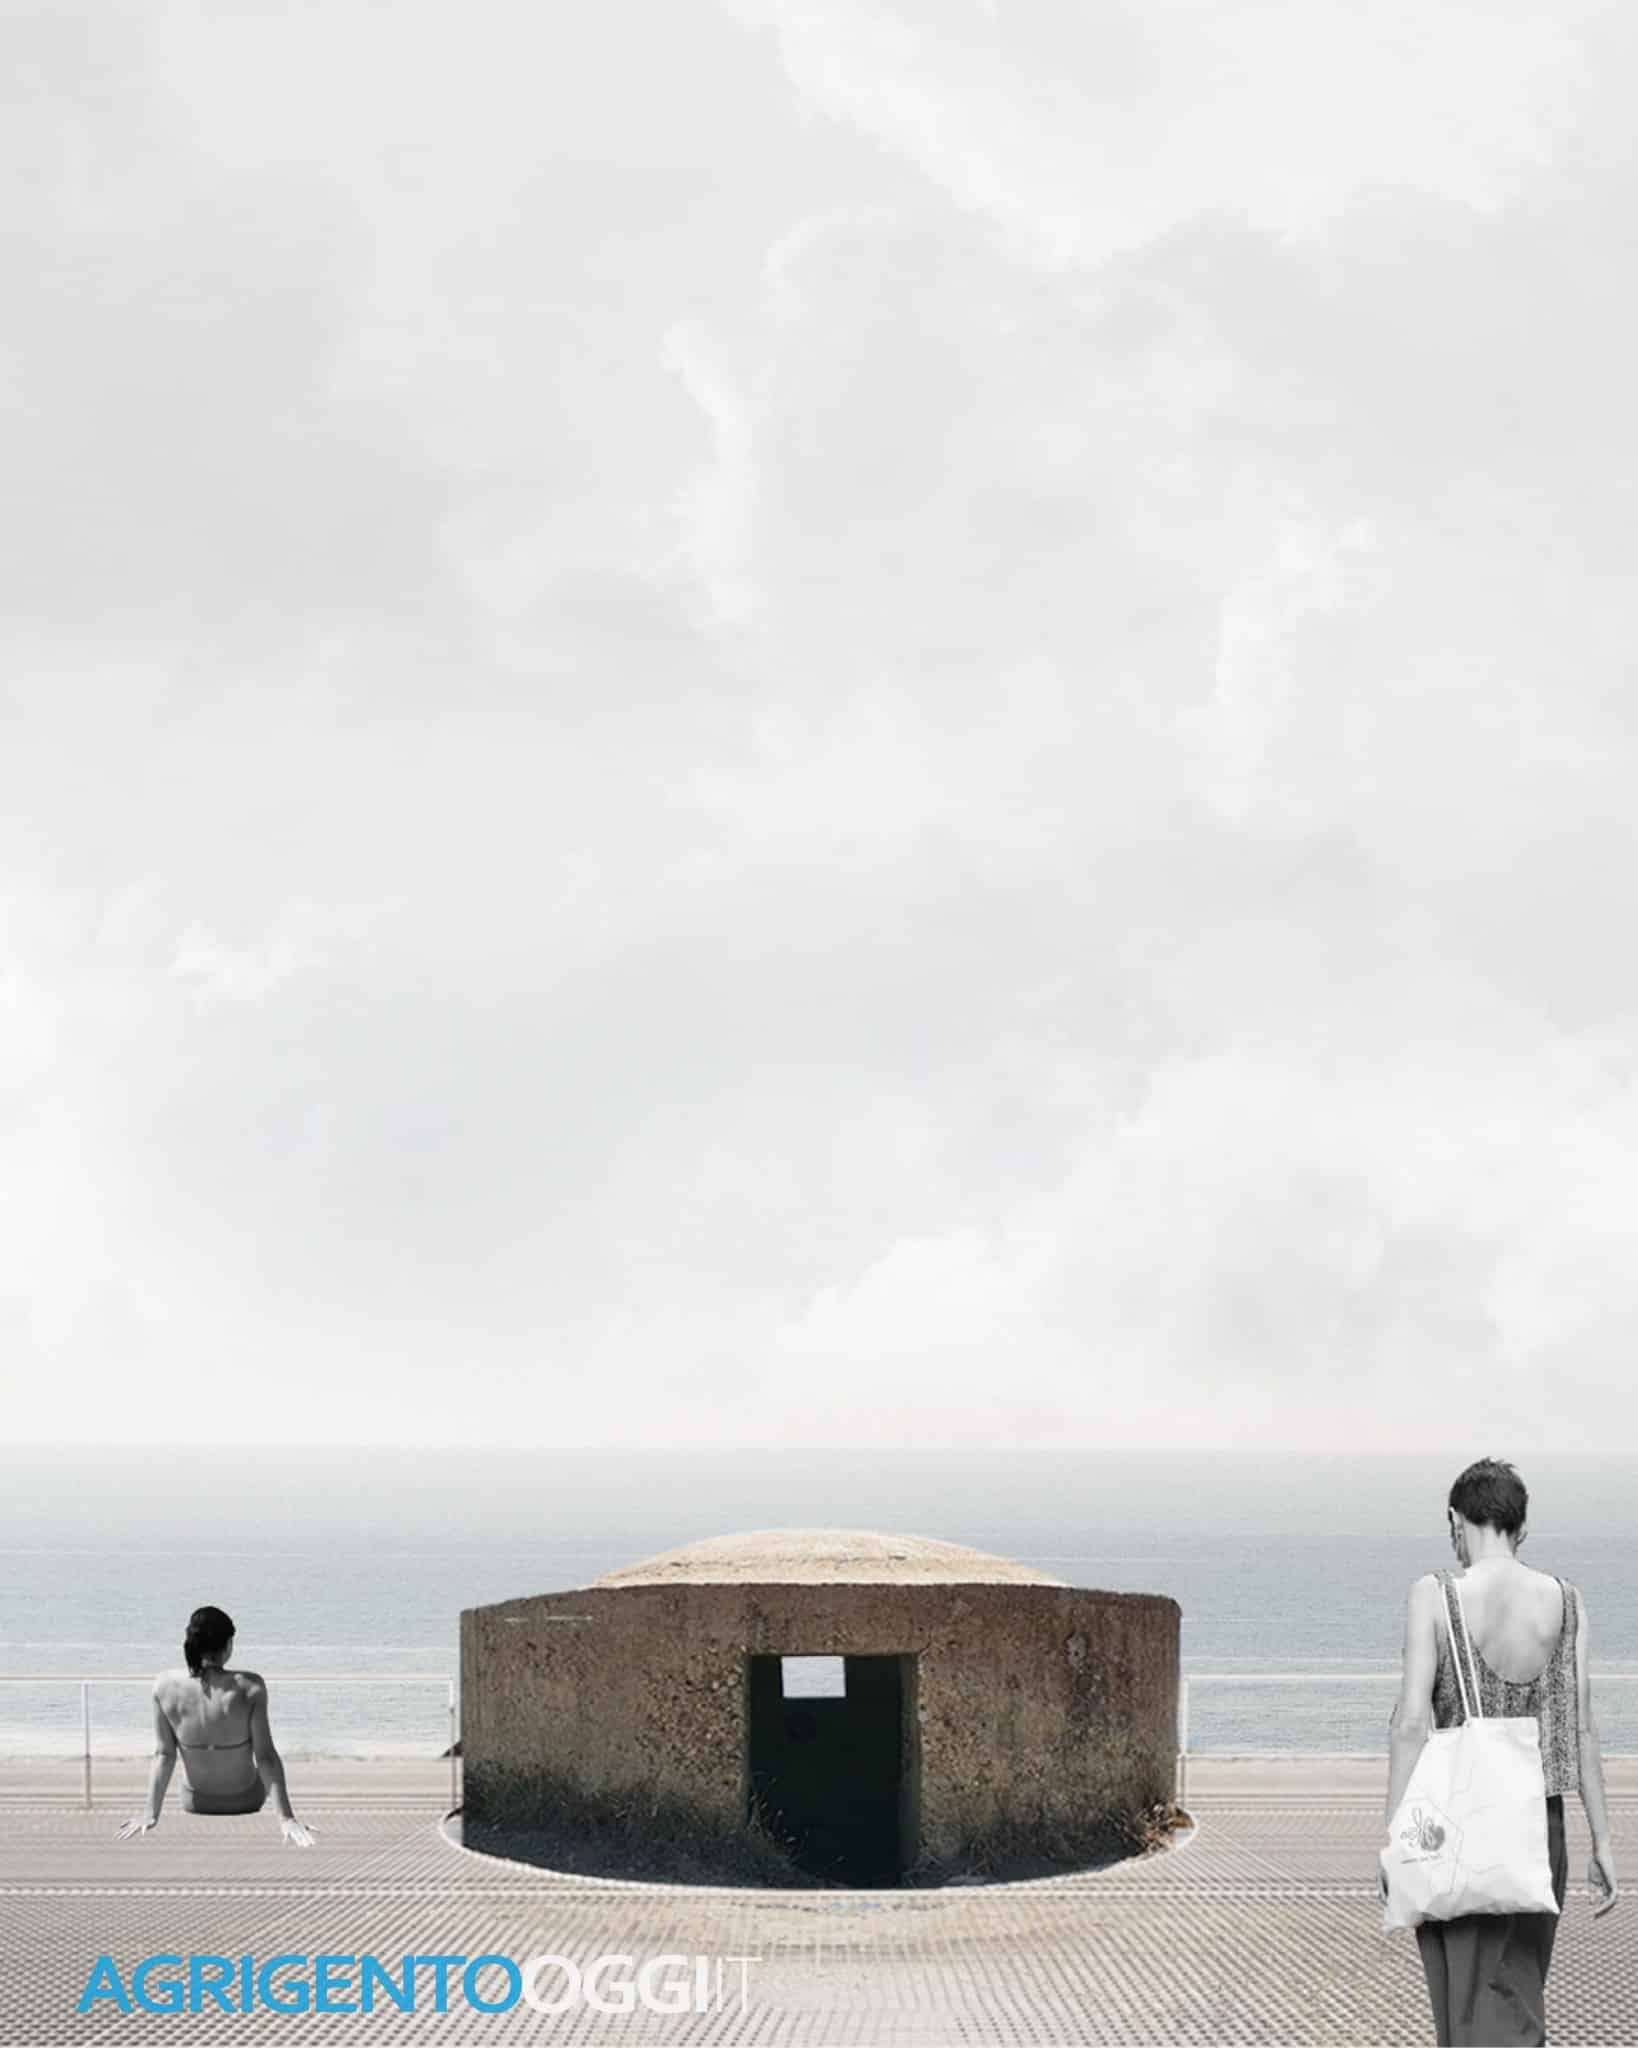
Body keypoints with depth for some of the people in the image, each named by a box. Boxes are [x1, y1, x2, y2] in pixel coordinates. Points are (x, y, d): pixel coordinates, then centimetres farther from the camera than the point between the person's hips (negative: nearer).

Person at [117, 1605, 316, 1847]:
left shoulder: (165, 1686, -21)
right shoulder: (249, 1688, -27)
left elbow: (163, 1755, -13)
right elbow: (266, 1756, -23)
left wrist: (151, 1813, -4)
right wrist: (285, 1818, -17)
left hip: (195, 1803, 2)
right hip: (245, 1801, -2)